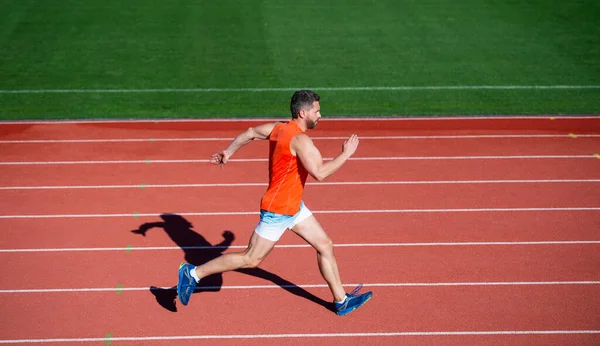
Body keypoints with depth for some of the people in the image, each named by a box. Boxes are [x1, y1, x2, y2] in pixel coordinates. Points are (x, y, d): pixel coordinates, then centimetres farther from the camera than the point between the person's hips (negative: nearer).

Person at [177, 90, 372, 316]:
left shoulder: (279, 128, 4)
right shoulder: (300, 139, -25)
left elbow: (250, 132, 15)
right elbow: (320, 173, -32)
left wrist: (228, 151, 25)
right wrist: (346, 154, -20)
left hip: (294, 207, 10)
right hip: (277, 211, -10)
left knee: (325, 245, 10)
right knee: (251, 259, 1)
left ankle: (341, 300, 19)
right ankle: (194, 273, 11)